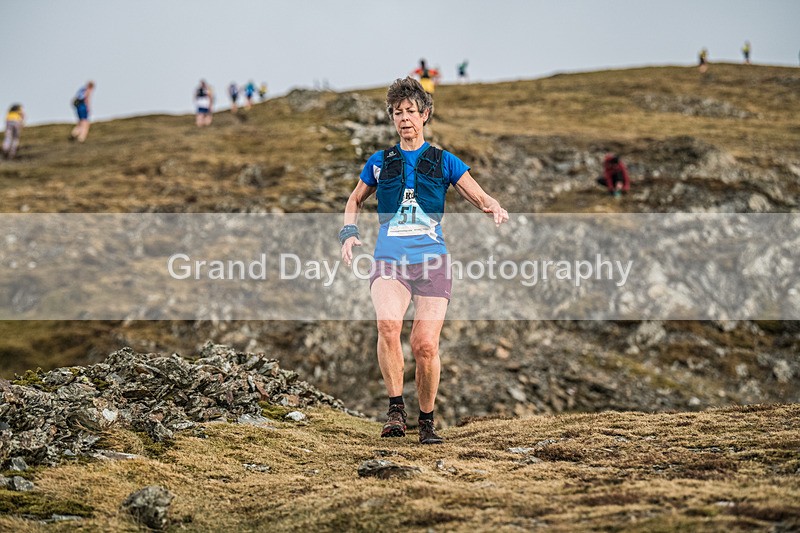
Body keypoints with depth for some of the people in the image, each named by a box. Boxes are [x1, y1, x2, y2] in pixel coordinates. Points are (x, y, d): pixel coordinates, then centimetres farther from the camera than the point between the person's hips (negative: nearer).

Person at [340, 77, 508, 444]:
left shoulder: (444, 162, 11)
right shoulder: (379, 162, 15)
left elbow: (482, 199, 10)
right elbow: (355, 200, 29)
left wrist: (495, 209, -13)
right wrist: (349, 233, 11)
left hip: (432, 261, 0)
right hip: (389, 260, 0)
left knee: (426, 345, -8)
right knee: (388, 325, -28)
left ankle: (427, 420, 13)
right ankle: (396, 410, -18)